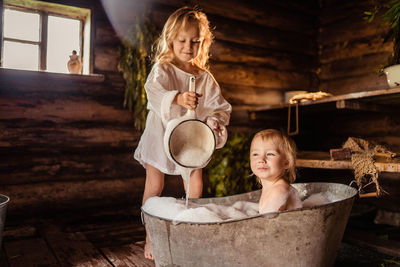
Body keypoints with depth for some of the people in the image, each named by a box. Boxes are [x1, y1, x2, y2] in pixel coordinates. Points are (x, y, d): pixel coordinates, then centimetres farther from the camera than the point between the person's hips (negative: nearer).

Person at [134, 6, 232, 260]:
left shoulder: (205, 77, 1)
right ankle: (150, 238, 21)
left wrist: (215, 121, -23)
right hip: (160, 135, -2)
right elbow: (154, 90, -28)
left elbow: (219, 106, -1)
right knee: (154, 187, 4)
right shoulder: (162, 69, -7)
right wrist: (177, 98, -47)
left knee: (195, 187, 1)